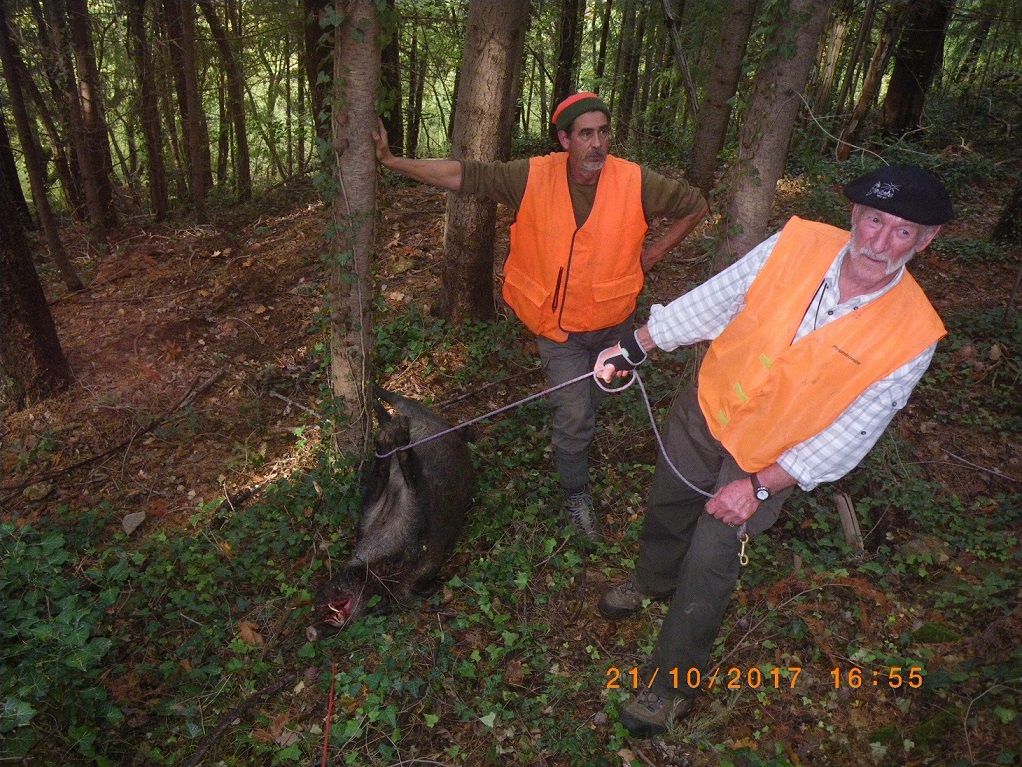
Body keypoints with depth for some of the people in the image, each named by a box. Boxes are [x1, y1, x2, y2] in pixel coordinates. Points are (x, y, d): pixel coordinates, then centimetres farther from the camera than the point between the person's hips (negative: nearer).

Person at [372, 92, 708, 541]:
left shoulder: (635, 182, -15)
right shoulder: (534, 177, -16)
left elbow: (694, 205, 0)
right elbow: (464, 175, -17)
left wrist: (653, 254, -2)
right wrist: (392, 162, -22)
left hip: (613, 323, 2)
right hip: (558, 326, -2)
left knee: (591, 402, 23)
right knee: (573, 416, -4)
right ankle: (576, 495, 20)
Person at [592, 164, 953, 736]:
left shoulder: (912, 334, -22)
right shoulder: (799, 244, -17)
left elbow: (851, 435, -18)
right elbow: (714, 300, -7)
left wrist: (760, 486, -20)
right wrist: (634, 347, -3)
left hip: (769, 461, -3)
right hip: (705, 409, 4)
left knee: (707, 570, 2)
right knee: (666, 509, 24)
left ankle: (673, 685, 29)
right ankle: (653, 581, 60)